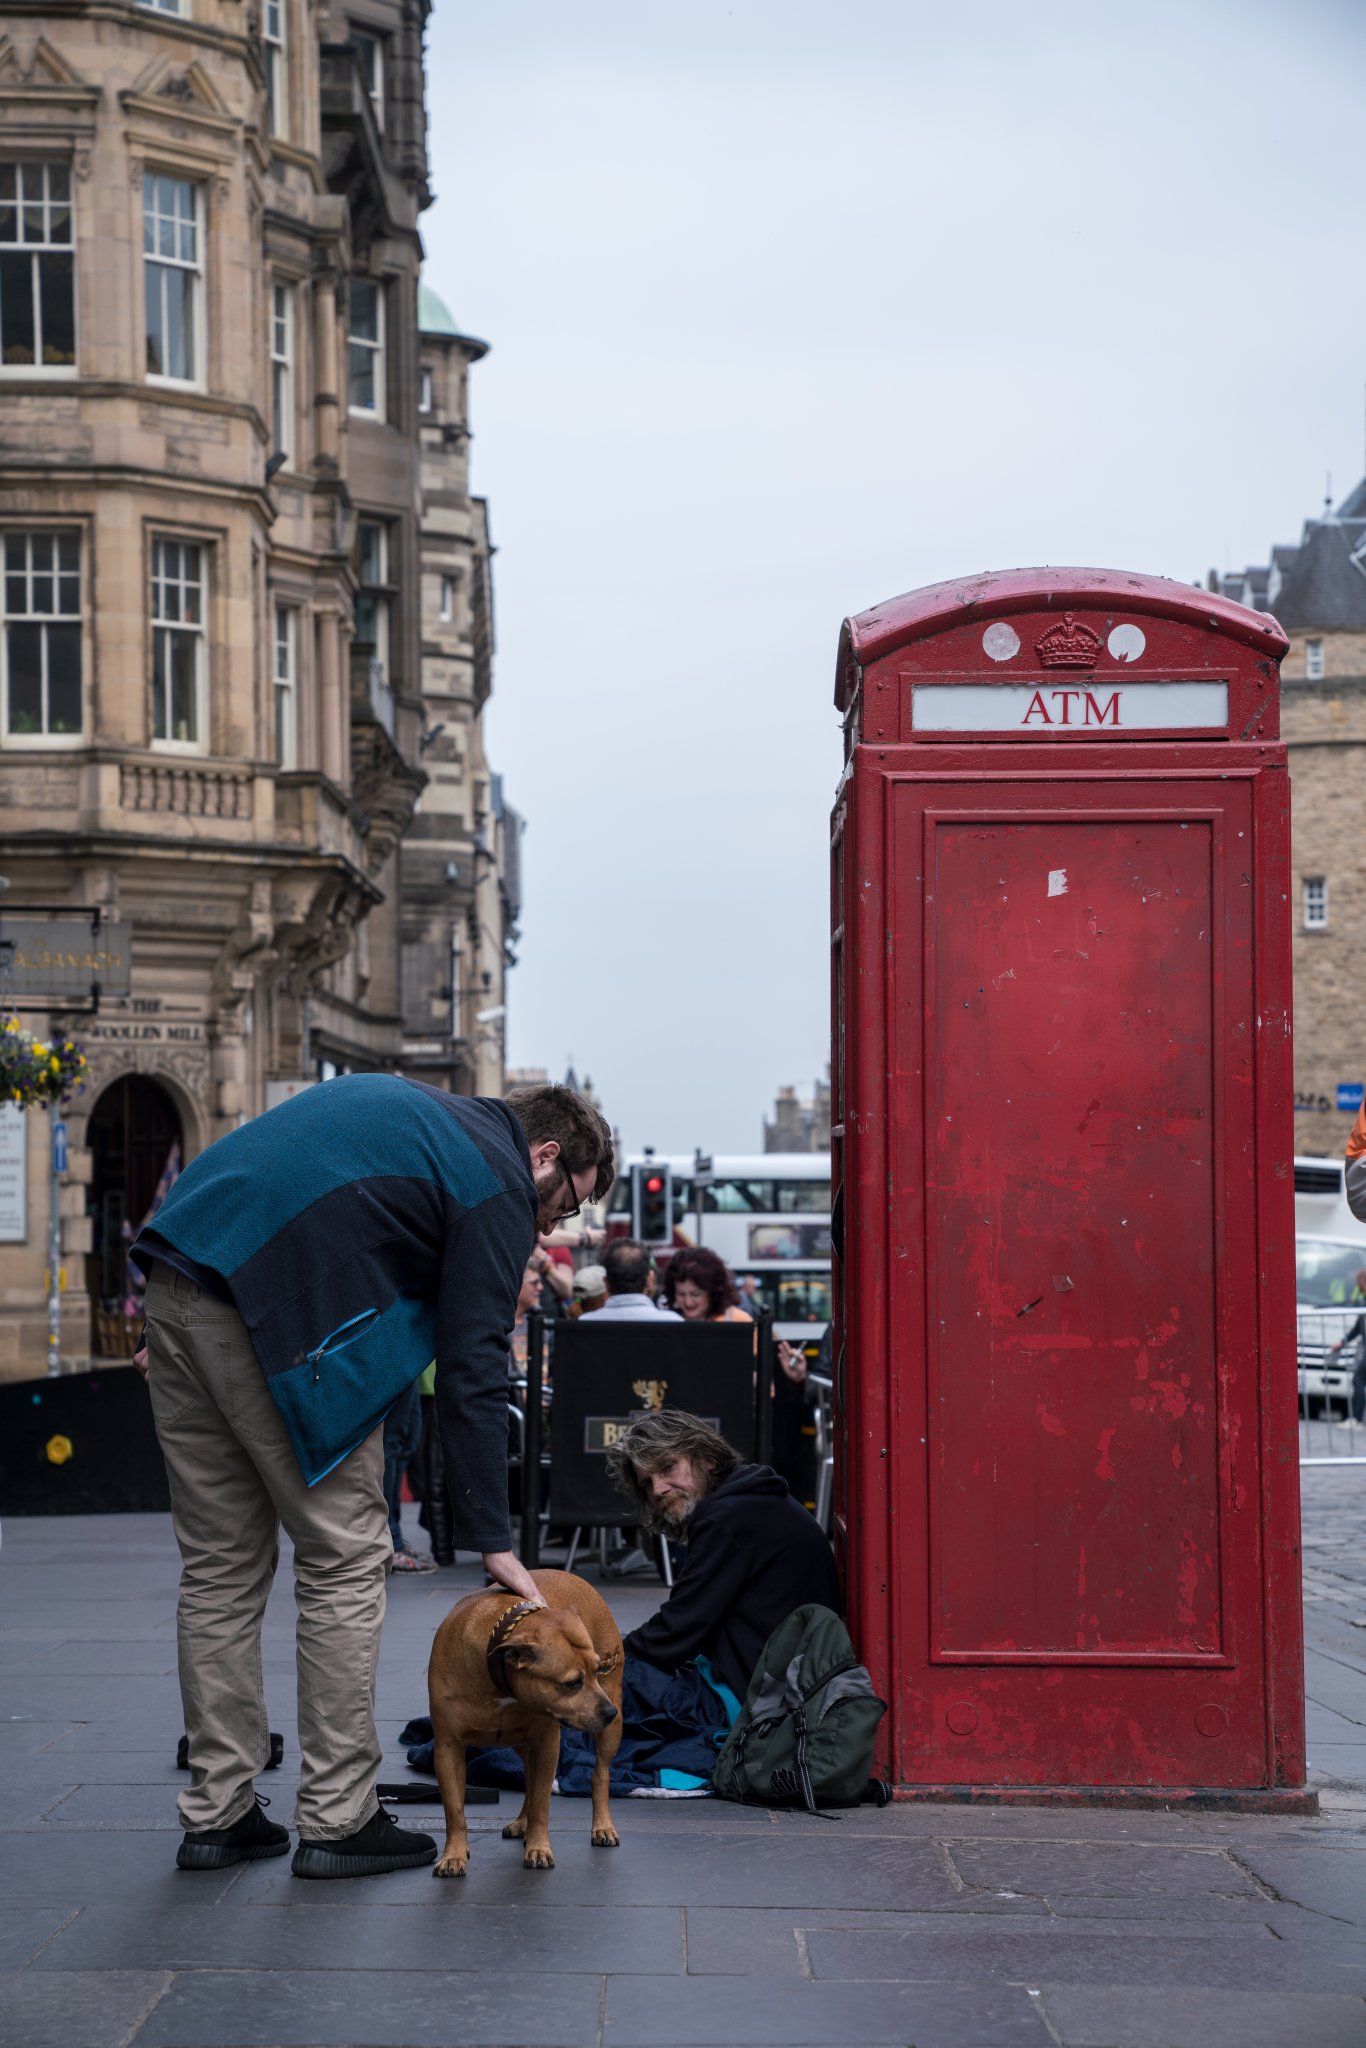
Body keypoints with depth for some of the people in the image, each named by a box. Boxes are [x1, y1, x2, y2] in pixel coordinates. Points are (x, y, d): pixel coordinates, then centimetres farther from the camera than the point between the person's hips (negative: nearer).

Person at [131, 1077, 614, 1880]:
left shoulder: (405, 1107, 26)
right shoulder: (499, 1187, 2)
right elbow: (472, 1371, -3)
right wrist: (493, 1539, -1)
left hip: (175, 1280, 8)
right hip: (282, 1317, -8)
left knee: (221, 1566, 14)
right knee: (345, 1563, 4)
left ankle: (217, 1814, 17)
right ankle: (338, 1820, 6)